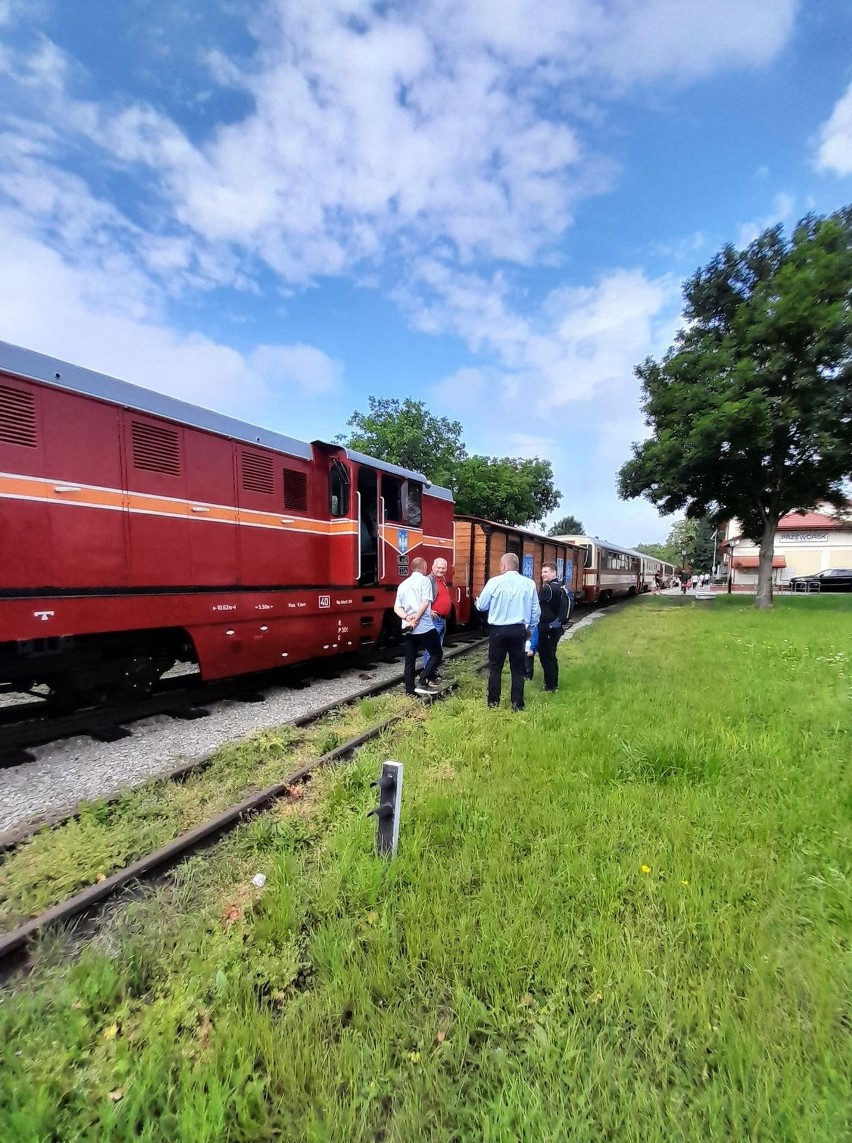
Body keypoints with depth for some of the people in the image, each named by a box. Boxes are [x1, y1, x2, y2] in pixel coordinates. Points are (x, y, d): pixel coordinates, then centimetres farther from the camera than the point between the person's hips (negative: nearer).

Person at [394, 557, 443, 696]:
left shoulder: (403, 584, 17)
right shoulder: (424, 580, -3)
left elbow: (397, 608, 8)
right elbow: (425, 603, -14)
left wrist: (407, 618, -7)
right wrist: (415, 621, -13)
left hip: (408, 628, 7)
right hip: (424, 627, -7)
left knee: (410, 660, 11)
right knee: (437, 654, 8)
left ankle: (410, 692, 13)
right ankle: (422, 682, -3)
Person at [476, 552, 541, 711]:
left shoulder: (495, 582, -9)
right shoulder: (529, 583, -1)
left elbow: (481, 606, 0)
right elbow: (536, 611, 5)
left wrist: (478, 600, 23)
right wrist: (530, 628, 20)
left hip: (498, 630, -2)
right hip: (519, 630, 2)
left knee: (495, 667, 12)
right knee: (518, 668, 12)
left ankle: (493, 701, 19)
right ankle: (517, 704, 16)